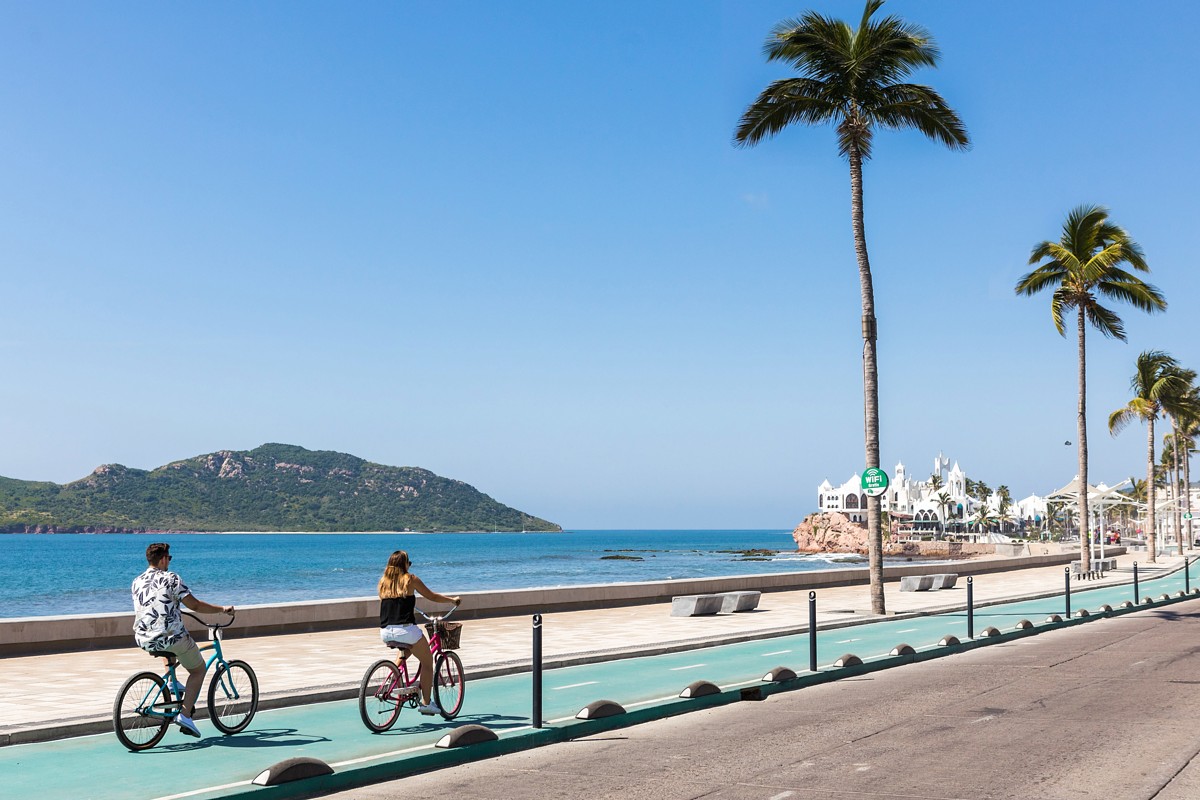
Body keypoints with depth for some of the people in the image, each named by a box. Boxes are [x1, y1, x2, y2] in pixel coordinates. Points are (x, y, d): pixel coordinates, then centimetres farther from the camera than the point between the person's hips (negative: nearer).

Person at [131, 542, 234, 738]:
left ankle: (172, 684, 27)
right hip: (172, 637, -6)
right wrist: (222, 609, 3)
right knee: (198, 669, 15)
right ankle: (185, 714, 2)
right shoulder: (171, 579, -8)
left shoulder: (137, 582, 10)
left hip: (143, 641, 6)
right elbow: (195, 605, -10)